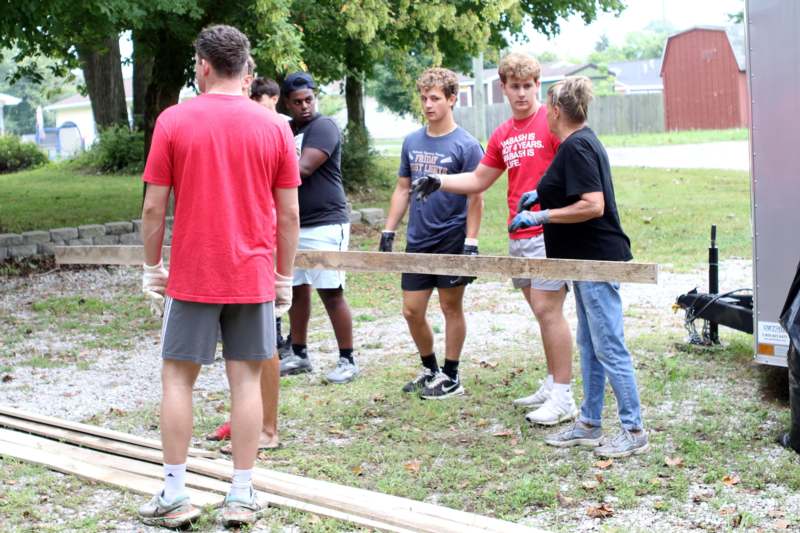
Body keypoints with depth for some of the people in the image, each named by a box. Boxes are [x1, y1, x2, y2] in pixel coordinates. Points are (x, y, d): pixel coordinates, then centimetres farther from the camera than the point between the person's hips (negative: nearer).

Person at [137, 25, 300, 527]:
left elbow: (154, 207, -4)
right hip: (253, 277, 2)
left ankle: (175, 496, 12)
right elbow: (289, 213, 2)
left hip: (192, 276, -1)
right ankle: (242, 496, 11)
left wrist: (152, 266, 8)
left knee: (177, 377, 9)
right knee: (246, 379, 6)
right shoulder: (274, 127, 1)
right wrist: (285, 277, 11)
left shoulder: (173, 121, -5)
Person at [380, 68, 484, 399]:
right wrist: (388, 231, 10)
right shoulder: (412, 142, 8)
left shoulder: (466, 145, -8)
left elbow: (475, 197, -10)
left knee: (451, 307, 5)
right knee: (412, 311, 8)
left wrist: (471, 243, -15)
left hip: (451, 239, -5)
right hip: (417, 241, 6)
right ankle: (430, 369, 28)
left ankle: (451, 378, 17)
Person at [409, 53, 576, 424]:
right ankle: (553, 385, 21)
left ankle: (563, 399, -3)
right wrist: (439, 183, 12)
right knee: (542, 312, 12)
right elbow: (479, 180, 23)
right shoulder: (502, 135, 15)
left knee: (547, 310, -8)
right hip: (518, 237, 7)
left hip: (548, 232, -7)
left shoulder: (551, 122, -6)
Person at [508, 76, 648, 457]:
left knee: (609, 347, -5)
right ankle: (589, 425, 25)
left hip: (597, 261, -11)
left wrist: (541, 217, -20)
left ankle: (634, 431, 3)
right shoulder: (583, 141, 15)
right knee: (589, 345, 16)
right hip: (588, 259, 11)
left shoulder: (576, 147, -17)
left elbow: (592, 206, -25)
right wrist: (542, 194, 21)